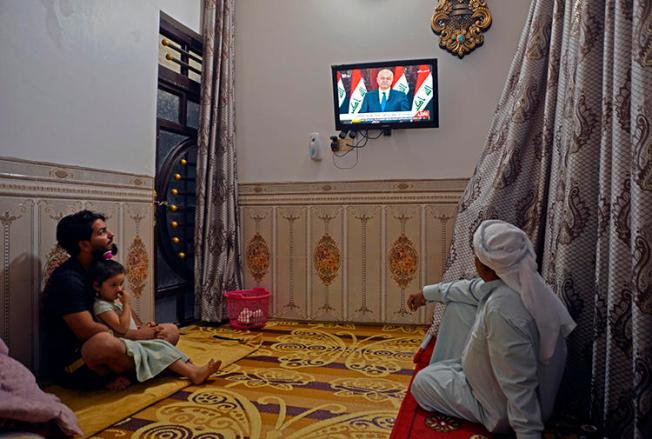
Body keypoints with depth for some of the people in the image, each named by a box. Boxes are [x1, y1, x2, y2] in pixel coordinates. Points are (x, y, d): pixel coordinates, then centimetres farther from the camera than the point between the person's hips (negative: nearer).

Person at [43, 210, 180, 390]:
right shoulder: (66, 279, -18)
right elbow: (87, 331, -25)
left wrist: (144, 331, -7)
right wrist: (136, 335, -15)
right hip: (70, 362, -8)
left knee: (171, 330, 0)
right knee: (105, 342, -41)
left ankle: (115, 373, -12)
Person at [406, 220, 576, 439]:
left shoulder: (501, 309, -41)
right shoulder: (519, 280, -12)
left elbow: (519, 385, -36)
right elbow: (474, 289, 8)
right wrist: (428, 293, 18)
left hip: (506, 409, -8)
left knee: (422, 382, 7)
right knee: (457, 306, 12)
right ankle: (445, 369, 30)